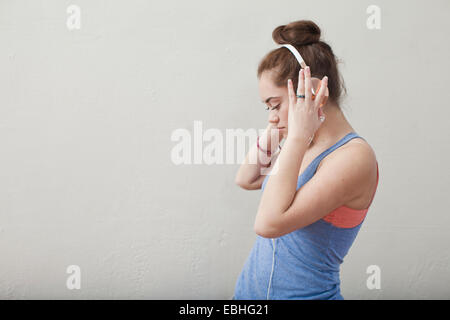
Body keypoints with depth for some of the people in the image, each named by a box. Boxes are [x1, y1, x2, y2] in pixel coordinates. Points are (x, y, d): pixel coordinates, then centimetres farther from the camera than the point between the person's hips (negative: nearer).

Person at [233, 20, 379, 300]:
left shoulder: (355, 157, -22)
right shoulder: (304, 147, 1)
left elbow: (268, 223, -30)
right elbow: (246, 180, 14)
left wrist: (298, 136, -26)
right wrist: (272, 131, 2)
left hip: (303, 292, -7)